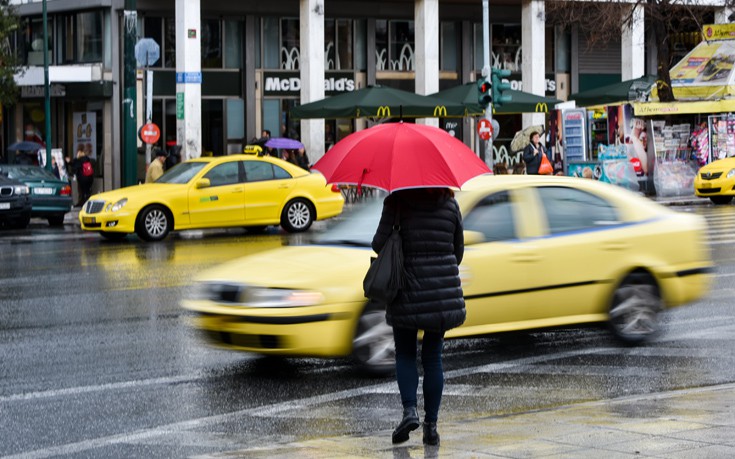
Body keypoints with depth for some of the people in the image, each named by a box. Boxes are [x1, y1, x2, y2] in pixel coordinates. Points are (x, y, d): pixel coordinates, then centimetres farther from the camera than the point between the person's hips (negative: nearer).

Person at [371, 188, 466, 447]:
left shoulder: (397, 201, -5)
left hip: (407, 289, -2)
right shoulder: (450, 204, 5)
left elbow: (379, 243, -11)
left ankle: (409, 410, -9)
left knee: (405, 355, 12)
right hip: (443, 290, 2)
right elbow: (458, 250, 11)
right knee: (432, 357, 9)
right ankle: (431, 425, 6)